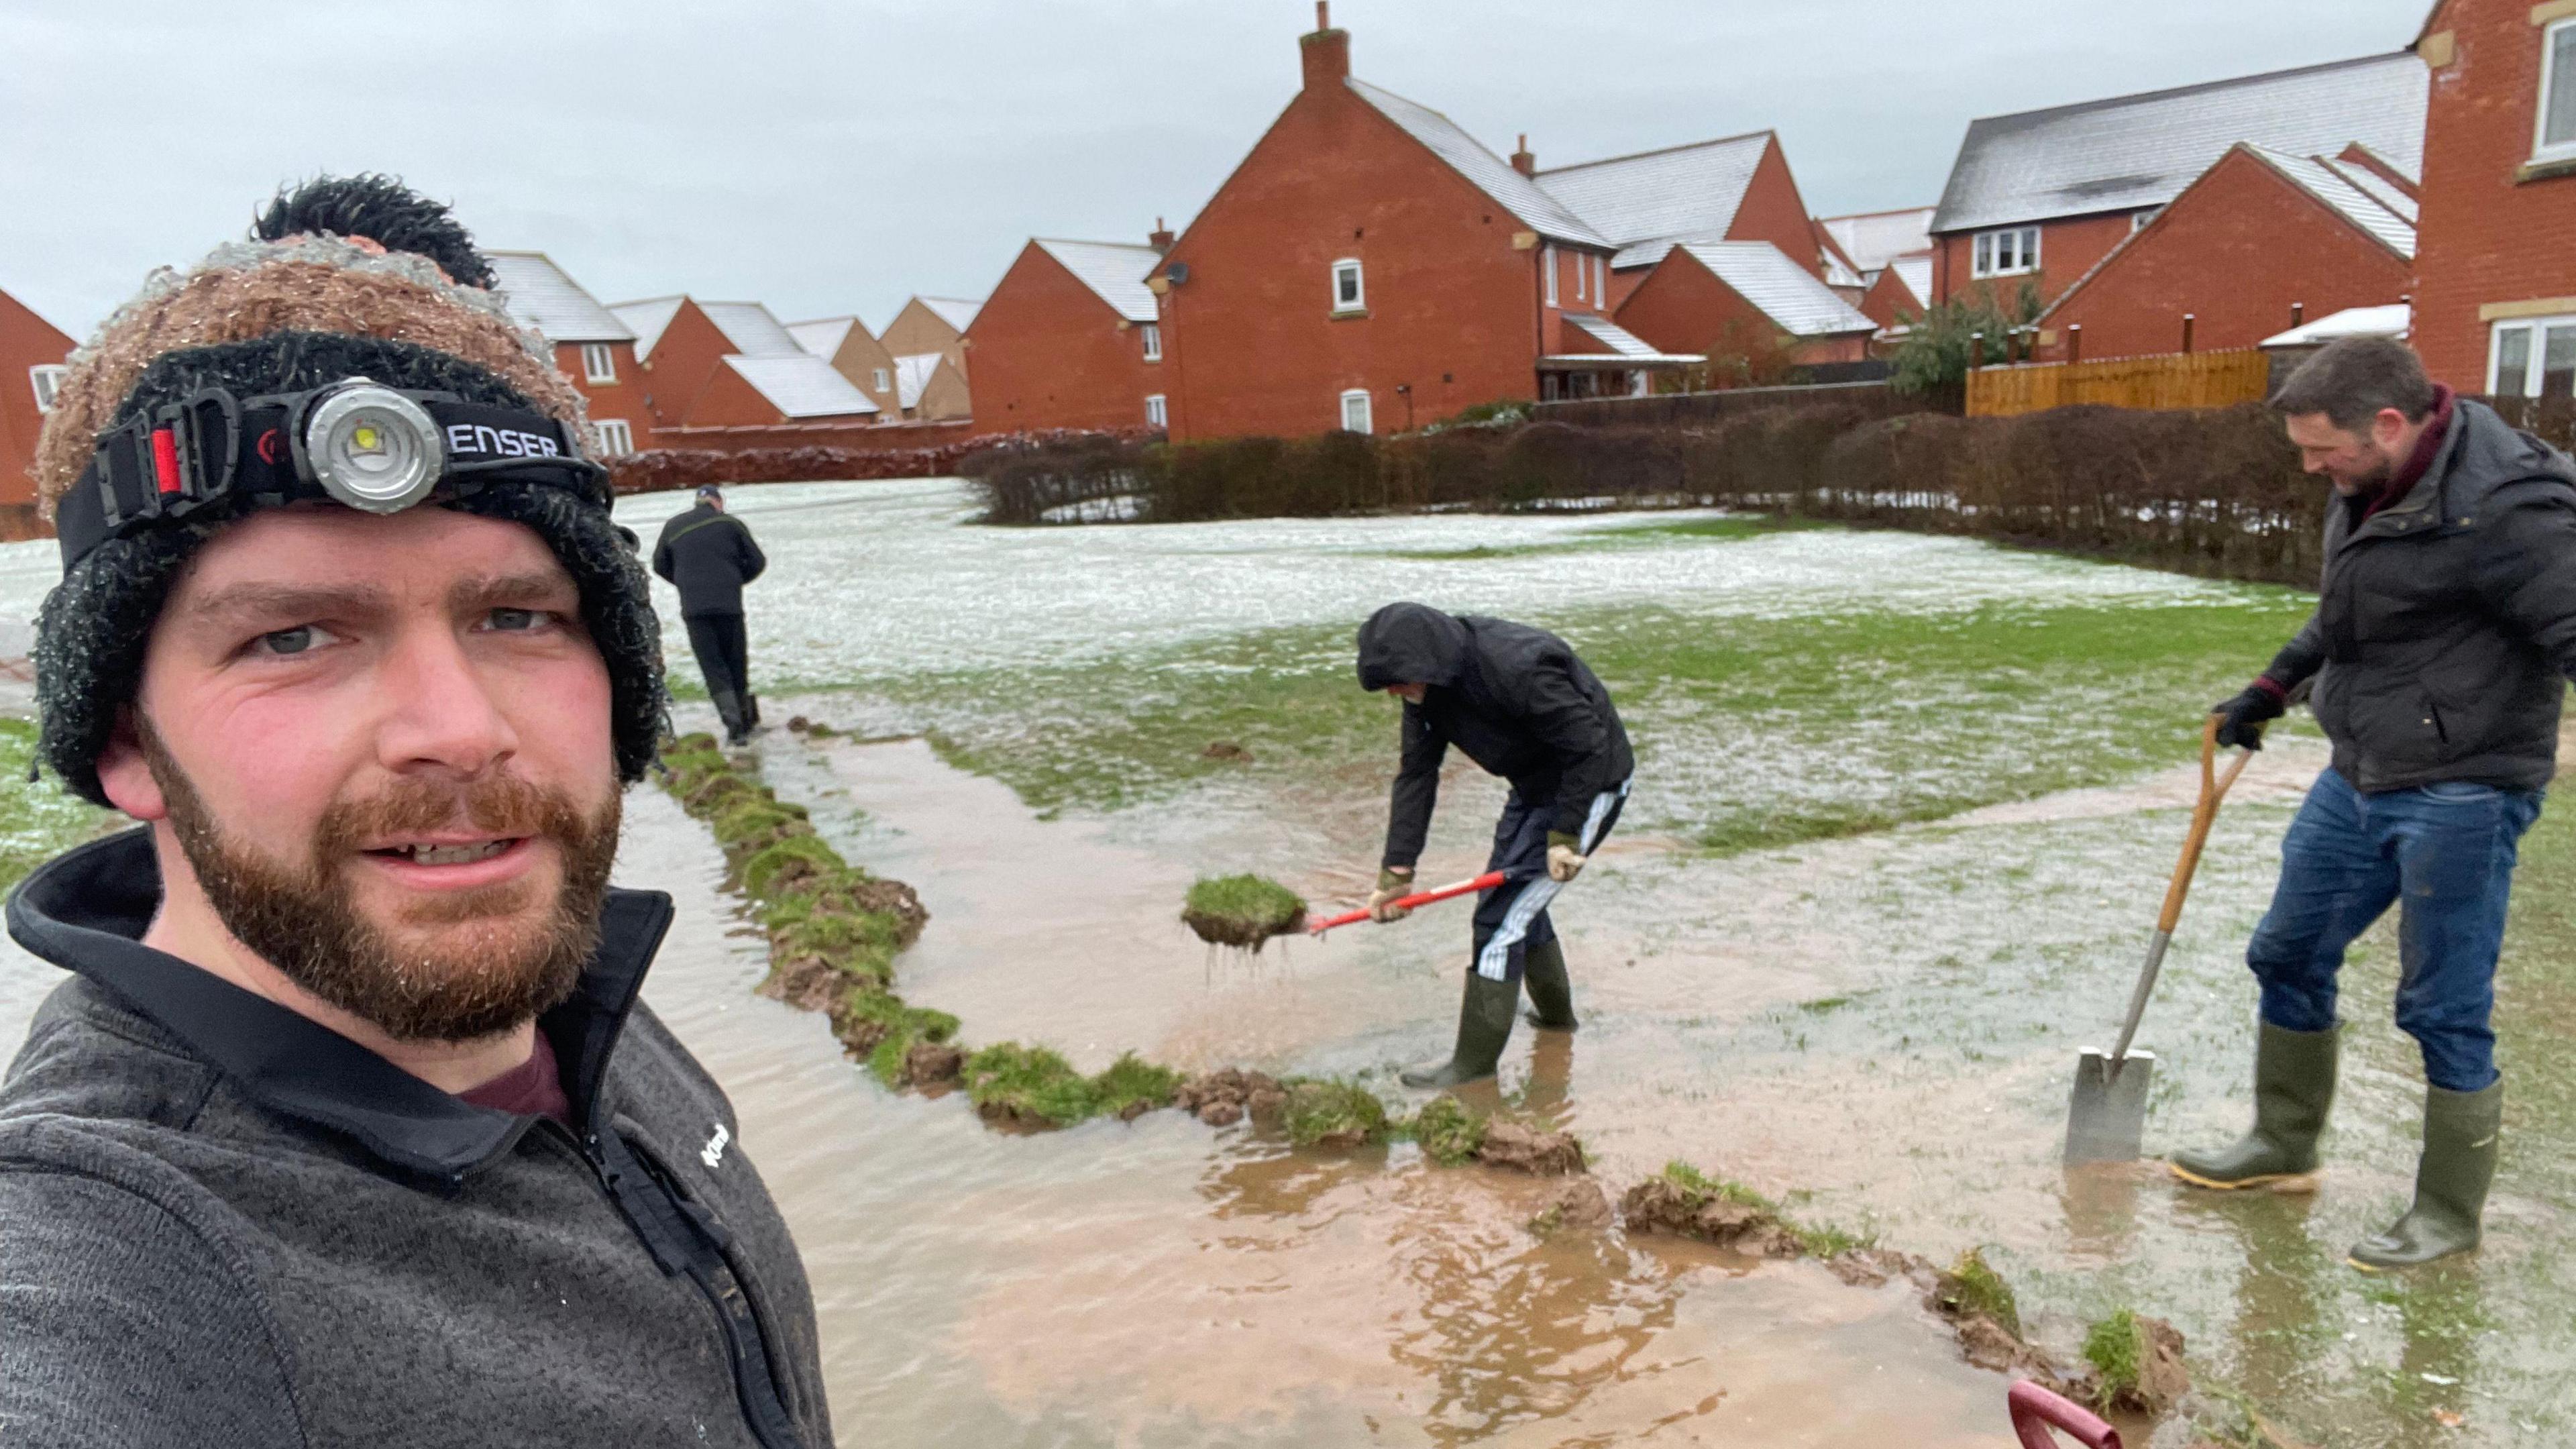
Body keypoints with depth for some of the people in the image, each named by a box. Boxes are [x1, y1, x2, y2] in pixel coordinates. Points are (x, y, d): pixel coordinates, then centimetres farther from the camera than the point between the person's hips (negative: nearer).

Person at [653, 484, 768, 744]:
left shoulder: (673, 527, 12)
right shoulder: (731, 523, 6)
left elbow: (660, 565, 19)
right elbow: (757, 562, 7)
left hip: (693, 607, 1)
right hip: (729, 605, -1)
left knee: (711, 664, 0)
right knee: (736, 662, 10)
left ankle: (732, 717, -16)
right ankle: (745, 719, 15)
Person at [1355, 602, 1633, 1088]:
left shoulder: (1518, 669, -35)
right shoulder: (1428, 686, -8)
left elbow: (1589, 748, -27)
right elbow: (1415, 775, -5)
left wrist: (1565, 837, -22)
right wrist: (1397, 872, -9)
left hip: (1591, 785, -9)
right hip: (1535, 786, 9)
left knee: (1500, 918, -10)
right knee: (1518, 900, 21)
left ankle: (1475, 1062, 1)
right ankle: (1556, 1012, 45)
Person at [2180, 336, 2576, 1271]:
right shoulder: (2369, 486, 5)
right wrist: (2272, 688, 24)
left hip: (2457, 795, -9)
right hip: (2358, 776, 9)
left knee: (2444, 1011, 2)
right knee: (2288, 957, 18)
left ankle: (2449, 1216, 21)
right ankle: (2283, 1145, 38)